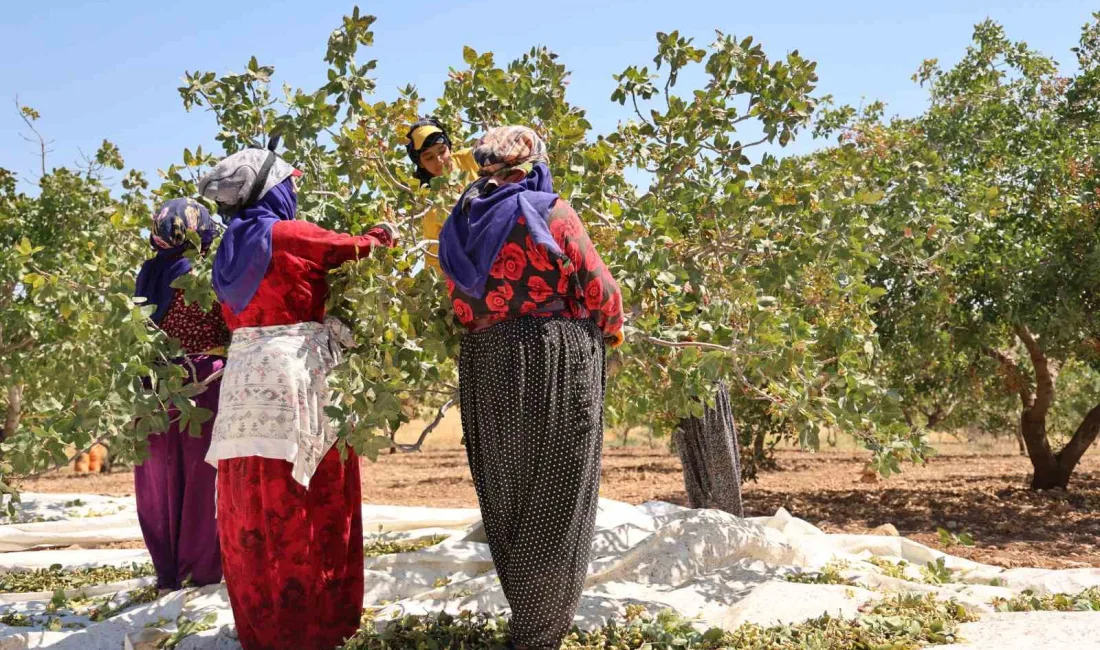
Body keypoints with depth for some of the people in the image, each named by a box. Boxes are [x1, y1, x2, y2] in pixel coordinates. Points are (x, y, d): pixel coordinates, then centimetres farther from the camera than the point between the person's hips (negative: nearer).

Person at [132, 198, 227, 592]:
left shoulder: (150, 274, 7)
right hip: (203, 381, -5)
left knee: (163, 477, 11)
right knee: (202, 475, 5)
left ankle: (168, 569, 18)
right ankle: (199, 568, 11)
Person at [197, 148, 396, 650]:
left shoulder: (229, 250, 14)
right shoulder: (288, 235, -8)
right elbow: (356, 248, 2)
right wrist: (380, 236, 24)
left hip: (246, 376, 7)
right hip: (294, 375, -7)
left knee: (254, 507, 11)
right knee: (309, 506, 2)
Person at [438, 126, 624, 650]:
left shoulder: (461, 222, 9)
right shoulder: (549, 211, -6)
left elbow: (463, 307, 10)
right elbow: (597, 288, -4)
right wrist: (612, 326, 14)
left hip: (484, 367, 6)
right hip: (554, 361, -5)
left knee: (507, 500, 15)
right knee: (553, 504, 2)